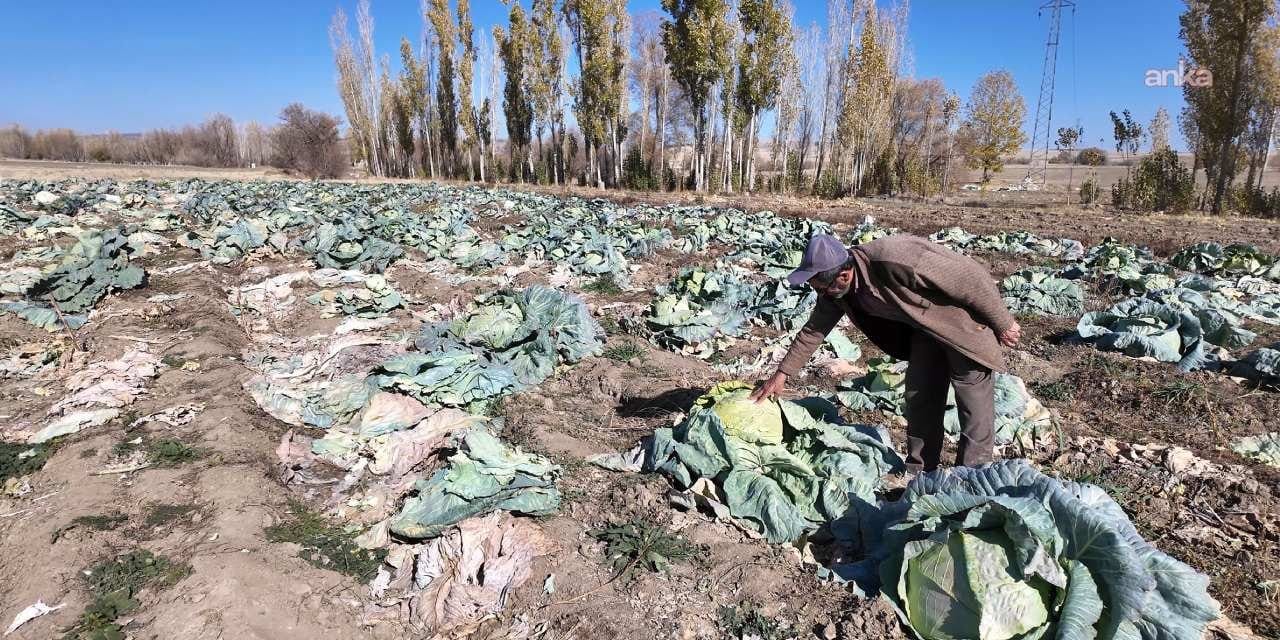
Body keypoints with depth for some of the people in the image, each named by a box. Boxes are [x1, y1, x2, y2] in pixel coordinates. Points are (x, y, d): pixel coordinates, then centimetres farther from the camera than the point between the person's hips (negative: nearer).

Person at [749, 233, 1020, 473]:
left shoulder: (895, 259, -39)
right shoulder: (835, 289, -15)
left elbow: (972, 277, -29)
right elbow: (814, 330, 1)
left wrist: (1002, 324, -17)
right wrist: (782, 374, 1)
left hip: (964, 322, -7)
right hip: (924, 327, 7)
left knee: (974, 405, -5)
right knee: (919, 400, 10)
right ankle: (917, 474, 23)